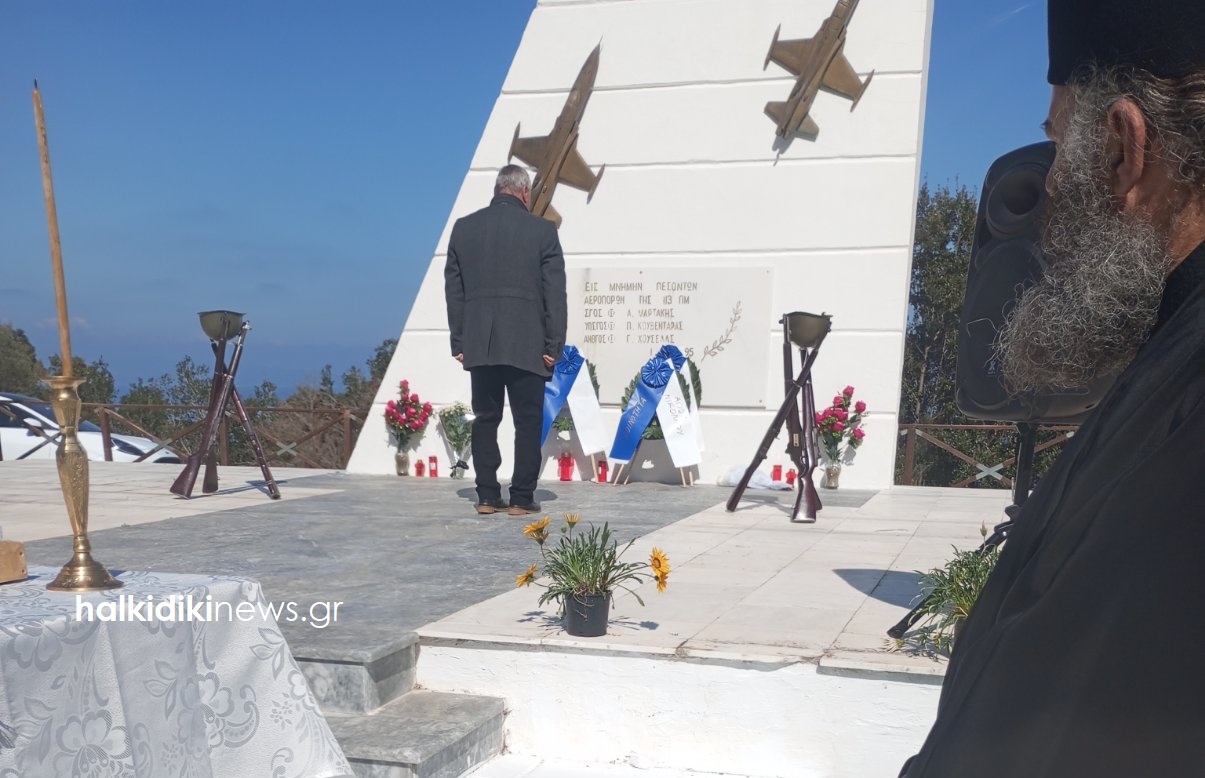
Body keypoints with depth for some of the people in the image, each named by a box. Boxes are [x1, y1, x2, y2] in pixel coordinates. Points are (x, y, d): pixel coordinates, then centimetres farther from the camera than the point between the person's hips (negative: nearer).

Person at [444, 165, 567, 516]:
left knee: (485, 420, 10)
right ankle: (522, 498, 4)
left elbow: (453, 289, 8)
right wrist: (554, 346, 1)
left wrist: (458, 341, 12)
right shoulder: (542, 230, -2)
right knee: (527, 422, 4)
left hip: (479, 343, 3)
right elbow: (555, 293, -3)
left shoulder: (464, 227, 7)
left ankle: (487, 496, 11)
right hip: (527, 344, -3)